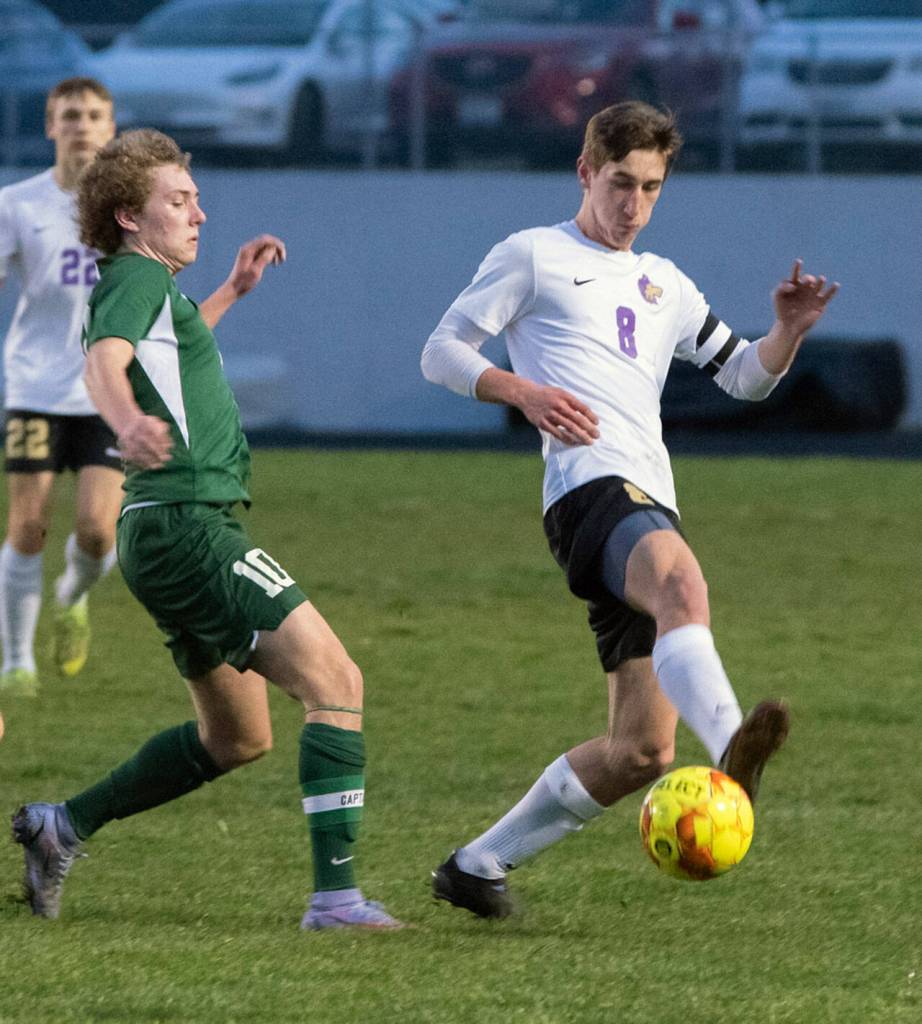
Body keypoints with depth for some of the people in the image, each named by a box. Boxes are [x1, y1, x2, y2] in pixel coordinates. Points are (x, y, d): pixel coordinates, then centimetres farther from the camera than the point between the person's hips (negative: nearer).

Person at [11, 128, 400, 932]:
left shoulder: (151, 288, 21)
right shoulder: (138, 277, -7)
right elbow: (104, 360, -29)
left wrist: (233, 292, 42)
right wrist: (128, 421, -50)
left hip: (173, 534, 11)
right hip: (183, 526, -11)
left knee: (236, 738, 20)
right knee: (336, 681, -18)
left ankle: (65, 827, 22)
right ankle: (336, 894, -27)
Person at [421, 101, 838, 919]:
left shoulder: (664, 285, 29)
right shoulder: (534, 256, 11)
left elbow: (743, 376, 32)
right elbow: (441, 351, 7)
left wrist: (789, 332, 9)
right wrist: (524, 392, -11)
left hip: (652, 511, 8)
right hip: (592, 487, -8)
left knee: (642, 750, 3)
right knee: (681, 580, -41)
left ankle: (477, 866, 15)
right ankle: (730, 744, -68)